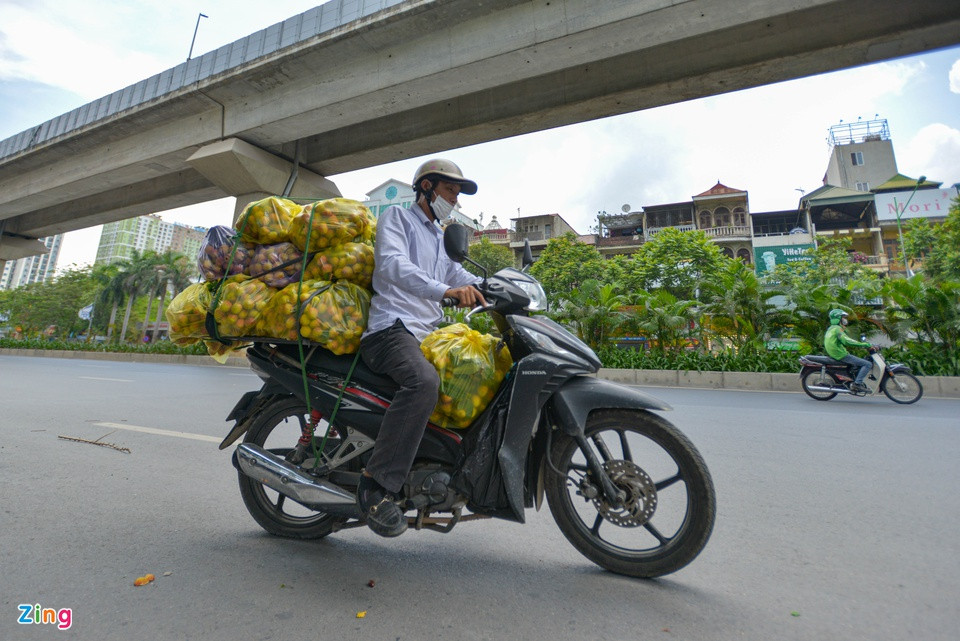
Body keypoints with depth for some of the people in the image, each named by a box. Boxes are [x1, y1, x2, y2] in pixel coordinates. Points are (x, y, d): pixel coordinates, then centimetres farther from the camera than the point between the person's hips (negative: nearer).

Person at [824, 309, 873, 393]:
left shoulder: (830, 329, 18)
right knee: (868, 364, -11)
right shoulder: (837, 328, -12)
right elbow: (846, 341, -28)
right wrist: (864, 344, -24)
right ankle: (857, 384, -17)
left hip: (834, 355, 10)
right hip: (842, 355, -10)